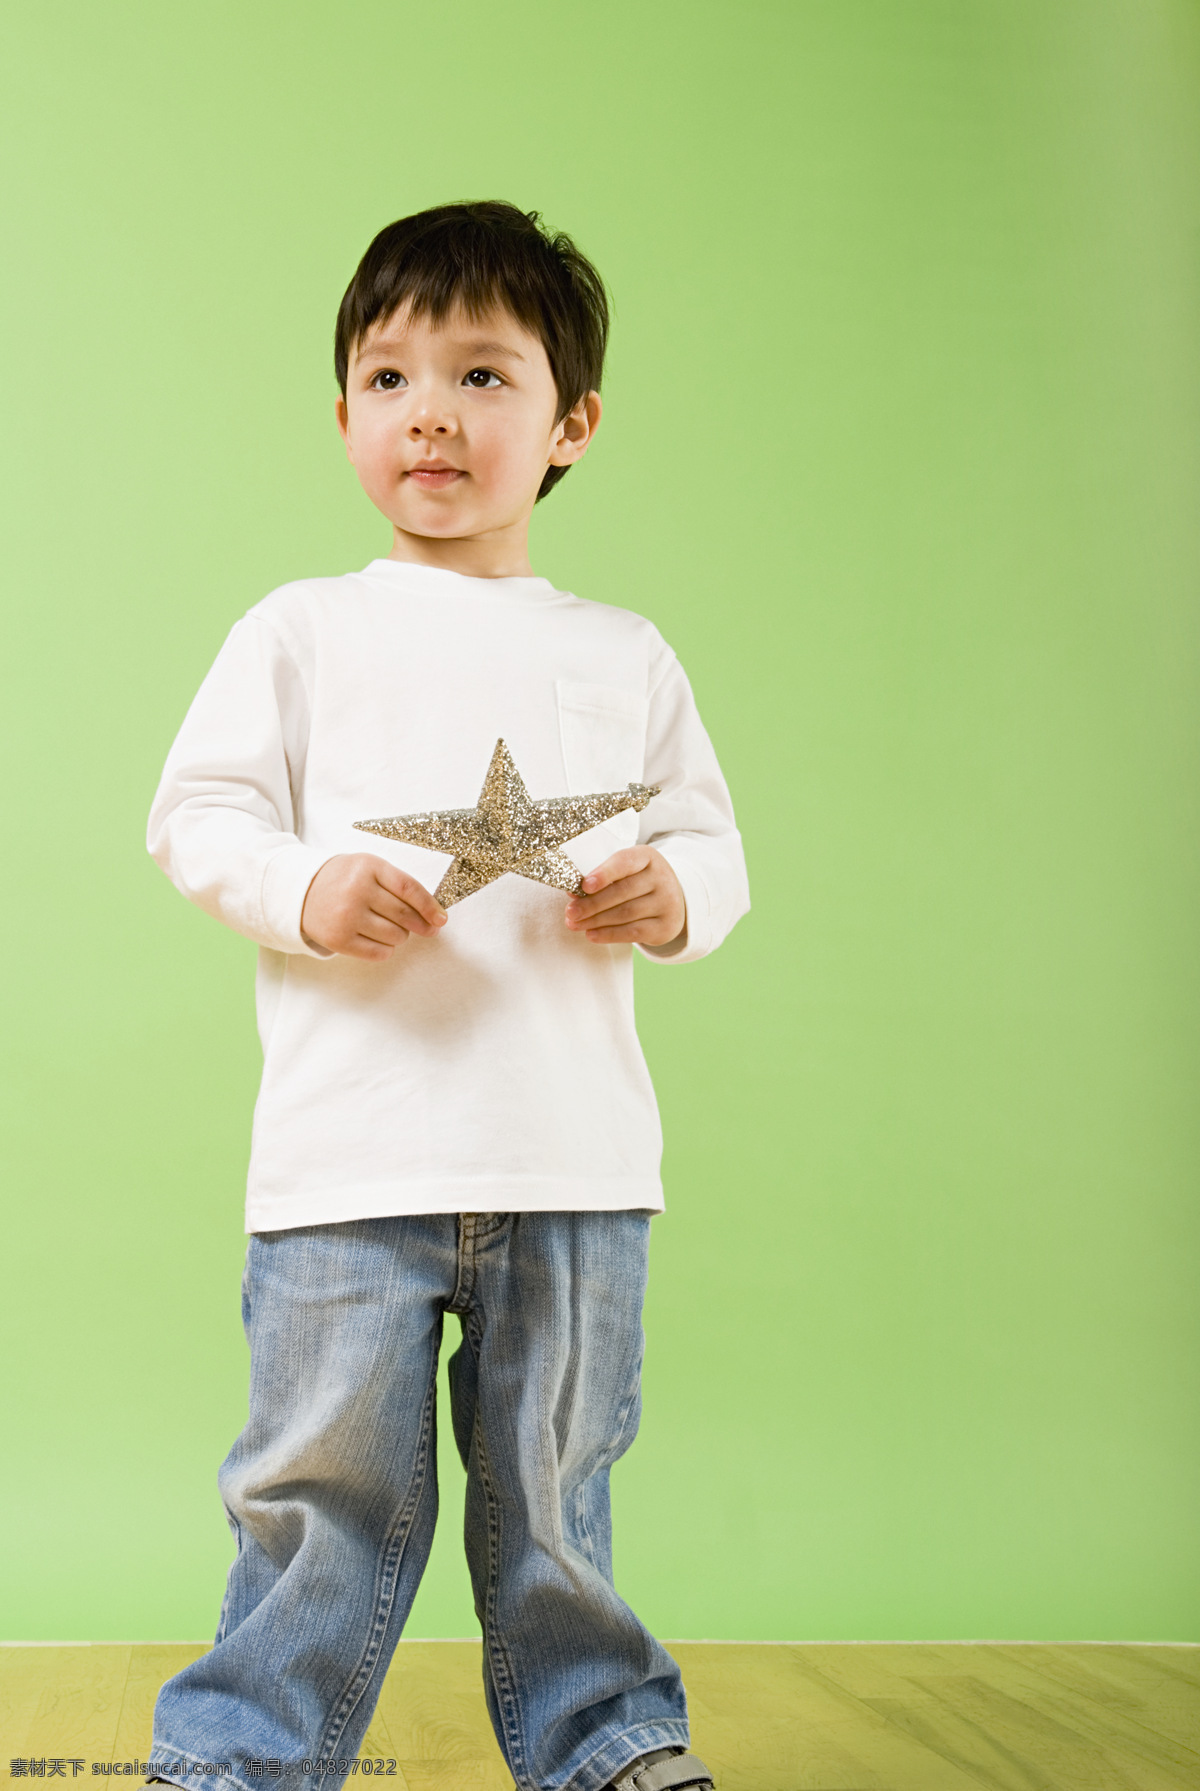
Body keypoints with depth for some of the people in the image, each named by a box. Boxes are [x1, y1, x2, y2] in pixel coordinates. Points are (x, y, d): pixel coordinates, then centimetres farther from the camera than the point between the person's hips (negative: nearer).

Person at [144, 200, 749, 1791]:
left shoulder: (623, 656, 13)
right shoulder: (303, 632, 7)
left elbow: (711, 838, 15)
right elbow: (195, 813, 3)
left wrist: (673, 896, -8)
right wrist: (306, 887, -16)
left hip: (575, 1157, 2)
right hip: (350, 1153, -2)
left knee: (554, 1487, 12)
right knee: (330, 1487, 2)